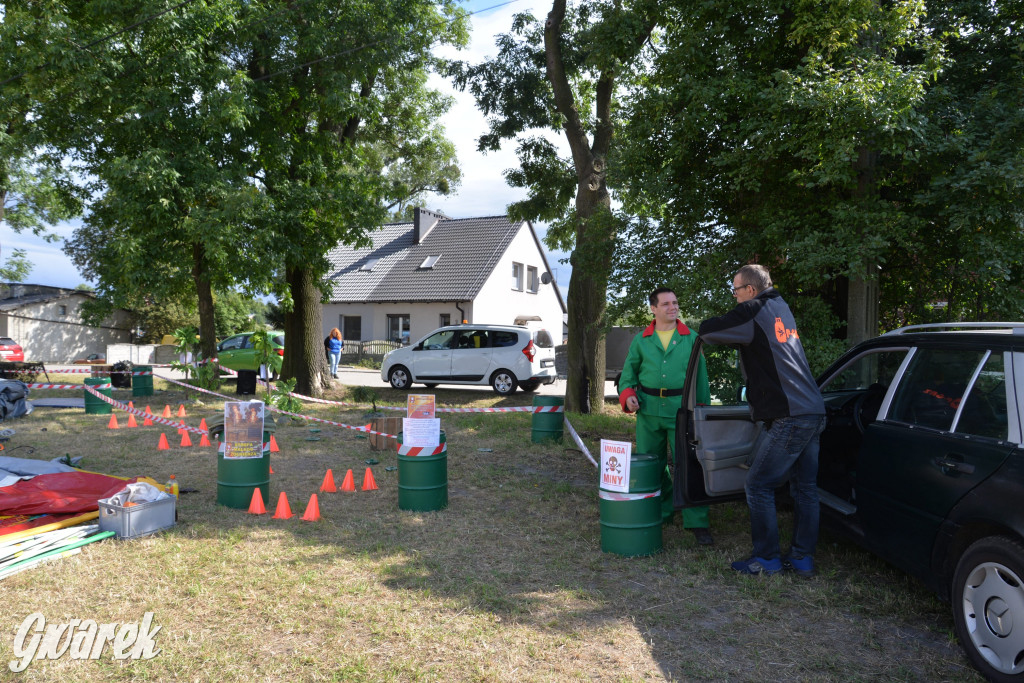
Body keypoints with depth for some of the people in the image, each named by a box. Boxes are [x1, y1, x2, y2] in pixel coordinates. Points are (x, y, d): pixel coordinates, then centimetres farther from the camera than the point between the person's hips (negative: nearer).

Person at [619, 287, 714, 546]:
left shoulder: (691, 339, 8)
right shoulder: (641, 340, 10)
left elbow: (701, 376, 8)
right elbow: (629, 372, 14)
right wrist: (627, 395, -5)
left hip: (682, 410, -2)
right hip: (649, 410, 2)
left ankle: (697, 523, -1)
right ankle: (660, 513, 27)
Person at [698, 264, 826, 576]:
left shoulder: (755, 312, -9)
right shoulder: (780, 308, 17)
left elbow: (707, 331, -11)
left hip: (790, 418, -9)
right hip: (814, 413, 9)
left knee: (758, 486, 0)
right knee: (805, 488, 13)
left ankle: (767, 559, 7)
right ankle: (803, 558, 20)